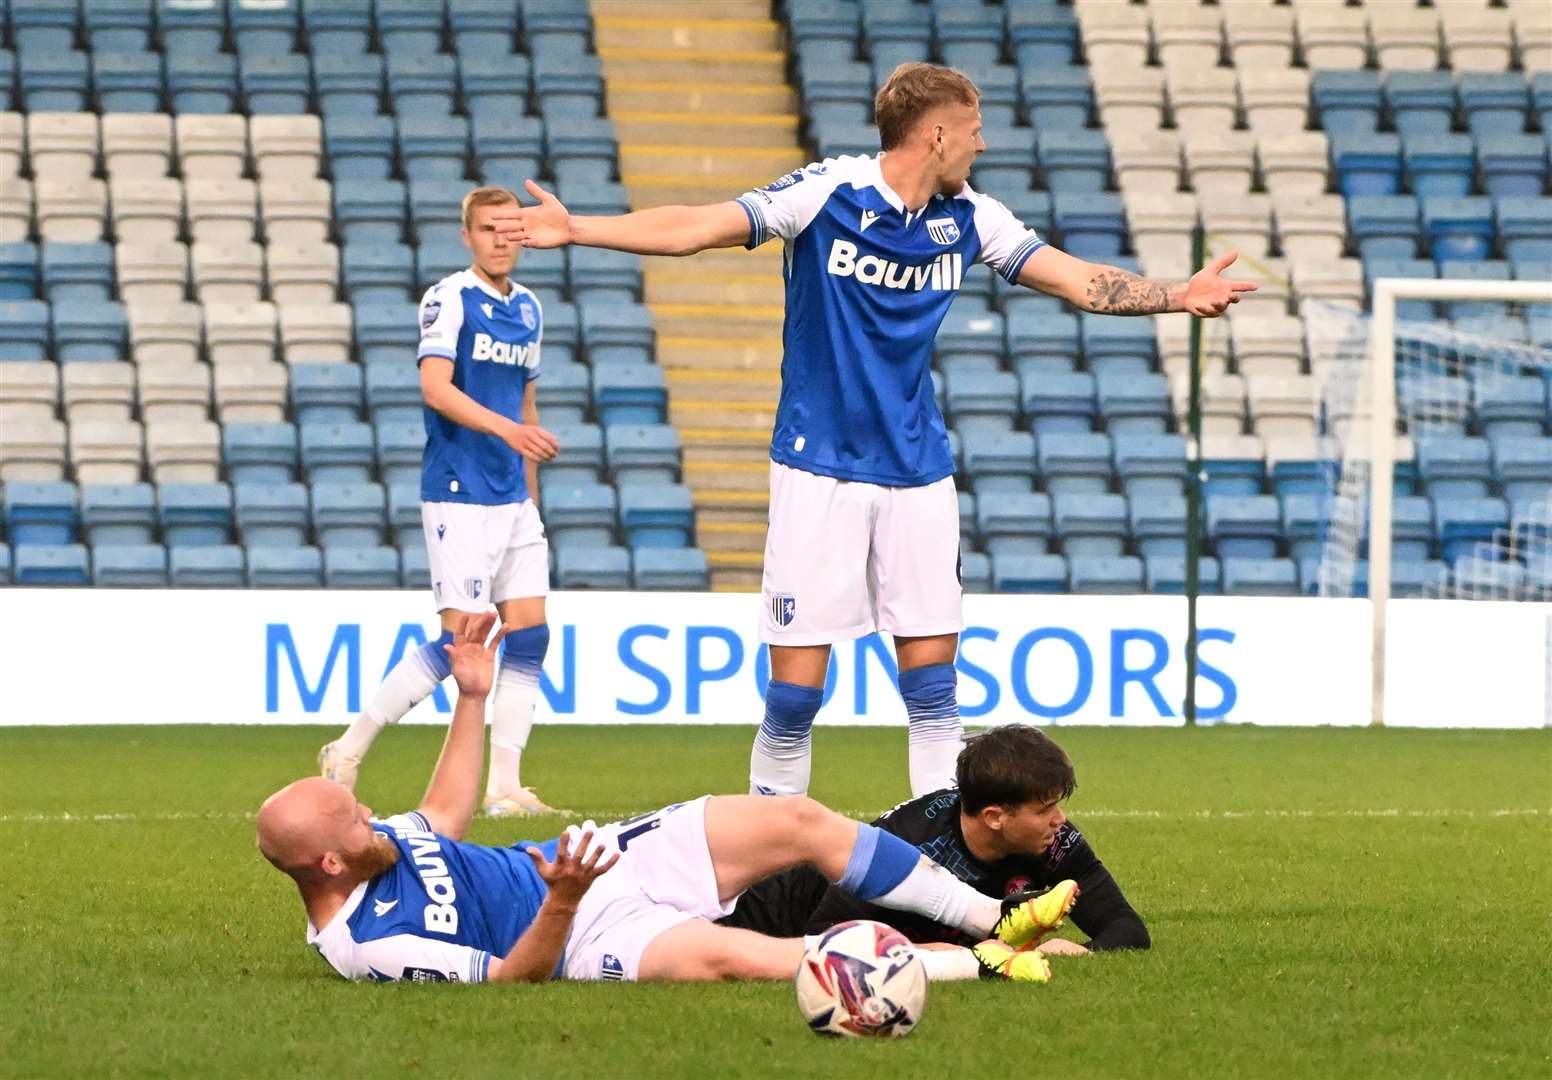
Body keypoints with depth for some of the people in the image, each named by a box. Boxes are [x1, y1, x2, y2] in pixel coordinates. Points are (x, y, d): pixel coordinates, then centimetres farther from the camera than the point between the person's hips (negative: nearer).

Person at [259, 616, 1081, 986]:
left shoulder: (360, 847, 1)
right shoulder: (367, 944, -23)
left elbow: (443, 818, 24)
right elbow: (515, 974, -20)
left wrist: (471, 699, 21)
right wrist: (559, 903, -37)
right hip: (589, 930, -10)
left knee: (799, 823, -1)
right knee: (735, 956, -38)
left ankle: (998, 921, 9)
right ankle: (977, 966, -26)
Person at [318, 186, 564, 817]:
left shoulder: (528, 310, 14)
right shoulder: (449, 299, -8)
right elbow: (436, 386, -22)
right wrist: (506, 428, -35)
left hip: (512, 499, 7)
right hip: (459, 496, -7)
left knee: (529, 634, 0)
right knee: (462, 636, -11)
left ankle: (504, 786, 4)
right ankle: (349, 750, 1)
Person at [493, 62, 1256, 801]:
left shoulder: (967, 218, 4)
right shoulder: (828, 193, -10)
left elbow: (1079, 281, 6)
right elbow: (699, 227, -16)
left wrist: (1180, 295, -8)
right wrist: (576, 230, -26)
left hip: (918, 474, 4)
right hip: (820, 471, -4)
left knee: (933, 679, 0)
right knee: (796, 688, -5)